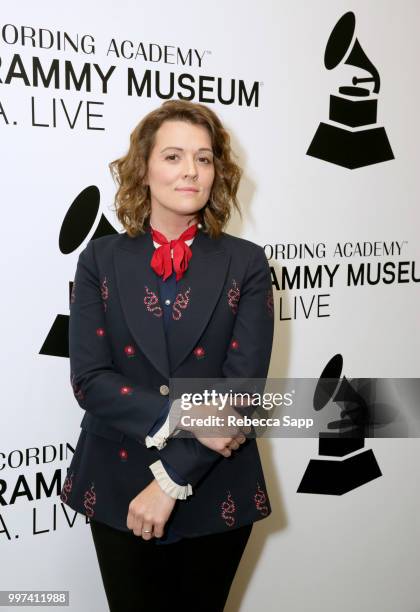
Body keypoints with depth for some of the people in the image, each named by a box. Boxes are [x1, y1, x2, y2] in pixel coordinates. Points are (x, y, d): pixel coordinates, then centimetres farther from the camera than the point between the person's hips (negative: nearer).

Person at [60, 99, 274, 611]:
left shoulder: (246, 264, -4)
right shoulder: (101, 259, -2)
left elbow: (243, 386, -12)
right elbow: (89, 380, -10)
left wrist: (172, 479, -17)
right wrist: (182, 418, -22)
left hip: (215, 494, 0)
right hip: (117, 491, 1)